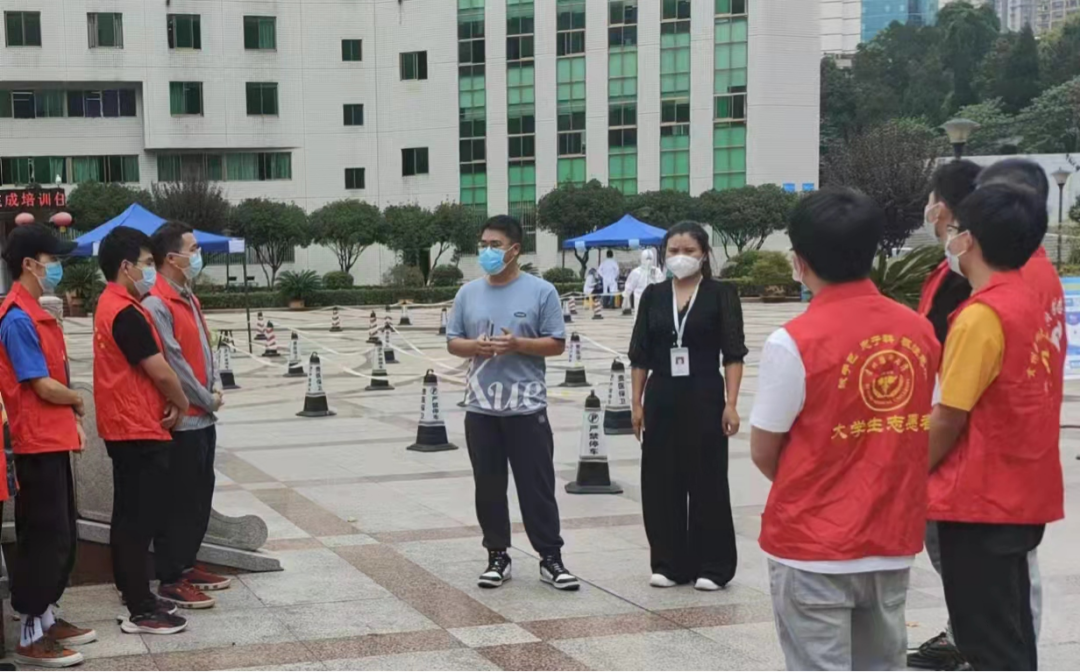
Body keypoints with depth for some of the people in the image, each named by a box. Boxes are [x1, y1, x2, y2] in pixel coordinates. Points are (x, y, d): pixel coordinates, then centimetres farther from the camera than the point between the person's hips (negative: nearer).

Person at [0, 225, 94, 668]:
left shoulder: (36, 314, 13)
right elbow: (45, 387, -19)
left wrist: (73, 422, 6)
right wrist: (79, 401, -1)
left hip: (53, 441, 10)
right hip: (37, 445, -10)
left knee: (60, 536, 15)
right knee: (43, 538, -4)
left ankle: (46, 618, 25)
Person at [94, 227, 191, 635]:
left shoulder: (111, 306, 12)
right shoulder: (127, 314, -20)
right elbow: (160, 372, -20)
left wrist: (166, 401, 2)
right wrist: (181, 404, -3)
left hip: (125, 427, 10)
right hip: (140, 430, -10)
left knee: (129, 516, 16)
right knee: (141, 519, -7)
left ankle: (134, 592, 25)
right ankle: (141, 612, -4)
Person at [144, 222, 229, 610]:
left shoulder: (187, 298, 14)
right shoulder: (156, 305, -17)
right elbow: (173, 363, -19)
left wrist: (214, 390, 4)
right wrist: (206, 400, -9)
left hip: (201, 417, 10)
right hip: (180, 419, -10)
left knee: (200, 496, 15)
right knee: (178, 501, -3)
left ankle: (186, 565, 26)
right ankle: (170, 581, 4)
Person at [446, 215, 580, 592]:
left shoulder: (541, 292, -3)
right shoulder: (469, 293, 7)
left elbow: (557, 344, -4)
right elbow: (452, 342, 10)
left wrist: (517, 344, -19)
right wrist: (473, 346, -12)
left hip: (526, 407, -3)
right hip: (481, 407, 4)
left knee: (537, 486, 0)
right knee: (489, 486, 9)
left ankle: (550, 558, 8)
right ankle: (497, 556, 19)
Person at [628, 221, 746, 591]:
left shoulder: (721, 294, -3)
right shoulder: (653, 295, 7)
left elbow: (733, 354, -5)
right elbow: (640, 355, 9)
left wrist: (731, 404, -12)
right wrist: (636, 403, 5)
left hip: (704, 399, -3)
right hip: (661, 399, 4)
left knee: (707, 483, 1)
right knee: (661, 482, 6)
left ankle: (712, 567, 10)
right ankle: (669, 563, 17)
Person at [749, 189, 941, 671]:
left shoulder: (794, 341, -16)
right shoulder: (919, 331, 0)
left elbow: (763, 453, -7)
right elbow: (921, 434, 8)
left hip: (813, 547, -5)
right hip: (893, 542, 5)